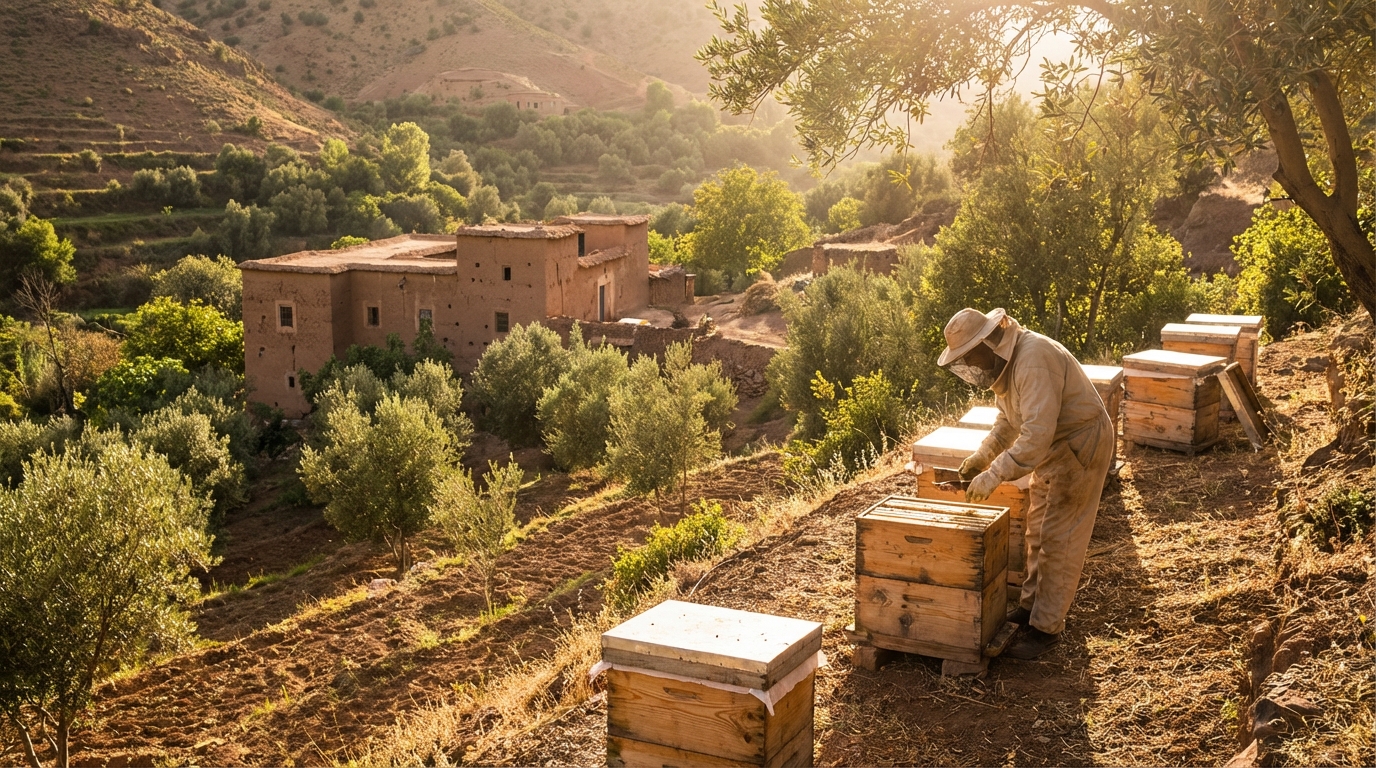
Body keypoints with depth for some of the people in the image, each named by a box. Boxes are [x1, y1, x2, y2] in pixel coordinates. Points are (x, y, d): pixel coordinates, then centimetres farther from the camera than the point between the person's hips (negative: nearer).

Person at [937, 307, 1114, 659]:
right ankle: (1031, 604, 30)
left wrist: (993, 476, -37)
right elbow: (1008, 419, 15)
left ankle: (1046, 627, 3)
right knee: (1038, 531, 17)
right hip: (1053, 446, 10)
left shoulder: (1033, 360, -31)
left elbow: (1036, 435, -37)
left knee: (1058, 539, -5)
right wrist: (982, 455, 3)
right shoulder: (1004, 360, 2)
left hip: (1080, 446, -10)